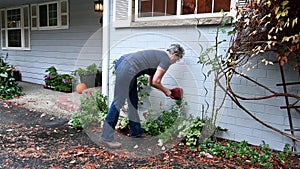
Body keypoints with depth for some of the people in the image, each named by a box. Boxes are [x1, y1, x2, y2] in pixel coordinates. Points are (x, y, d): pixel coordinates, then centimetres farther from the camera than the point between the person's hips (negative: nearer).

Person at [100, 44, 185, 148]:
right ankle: (106, 137, -3)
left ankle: (136, 131, 27)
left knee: (133, 101, 16)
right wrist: (165, 91, 11)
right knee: (119, 102, -8)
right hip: (126, 68, -10)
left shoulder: (159, 56, 25)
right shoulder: (166, 60, -2)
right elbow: (155, 82, -6)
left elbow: (151, 81, 25)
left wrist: (166, 90, 29)